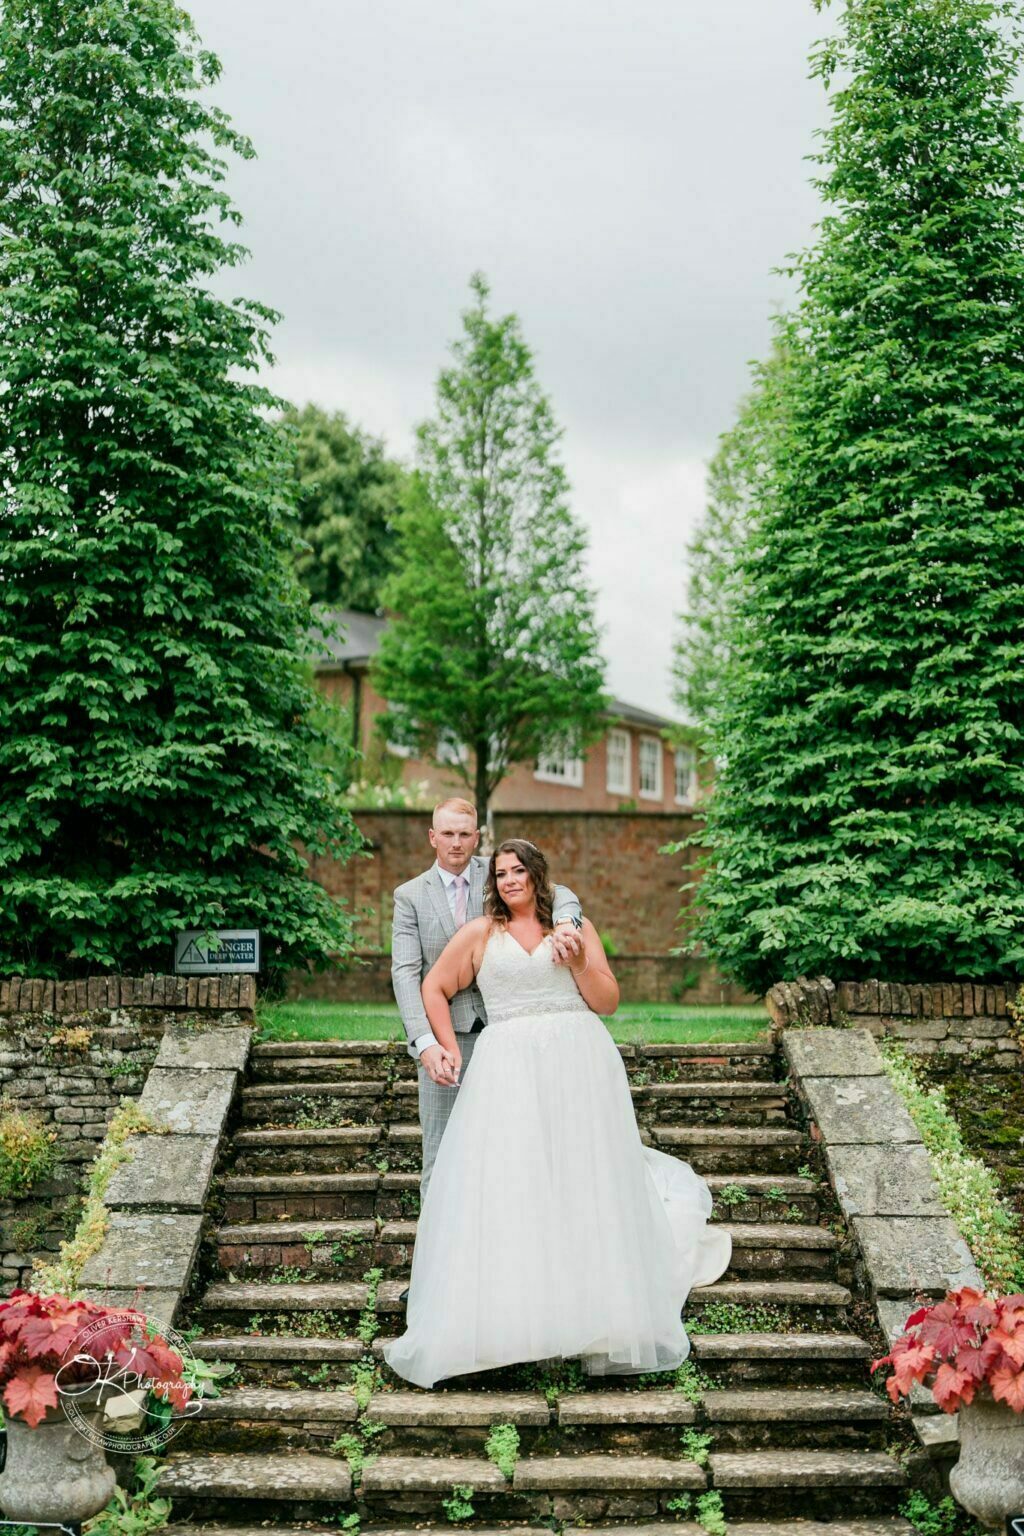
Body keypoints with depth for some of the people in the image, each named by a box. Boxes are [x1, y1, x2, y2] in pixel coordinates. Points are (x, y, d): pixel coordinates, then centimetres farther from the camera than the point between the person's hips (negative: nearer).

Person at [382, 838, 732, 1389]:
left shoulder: (575, 926, 11)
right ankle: (496, 1317, 0)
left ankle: (600, 1323, 15)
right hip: (509, 1070, 0)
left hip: (580, 1065, 1)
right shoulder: (479, 934, 10)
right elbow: (434, 988, 15)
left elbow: (608, 1001, 6)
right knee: (504, 1190, -6)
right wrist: (450, 1052, 7)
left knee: (586, 1189, 3)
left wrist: (579, 960, -9)